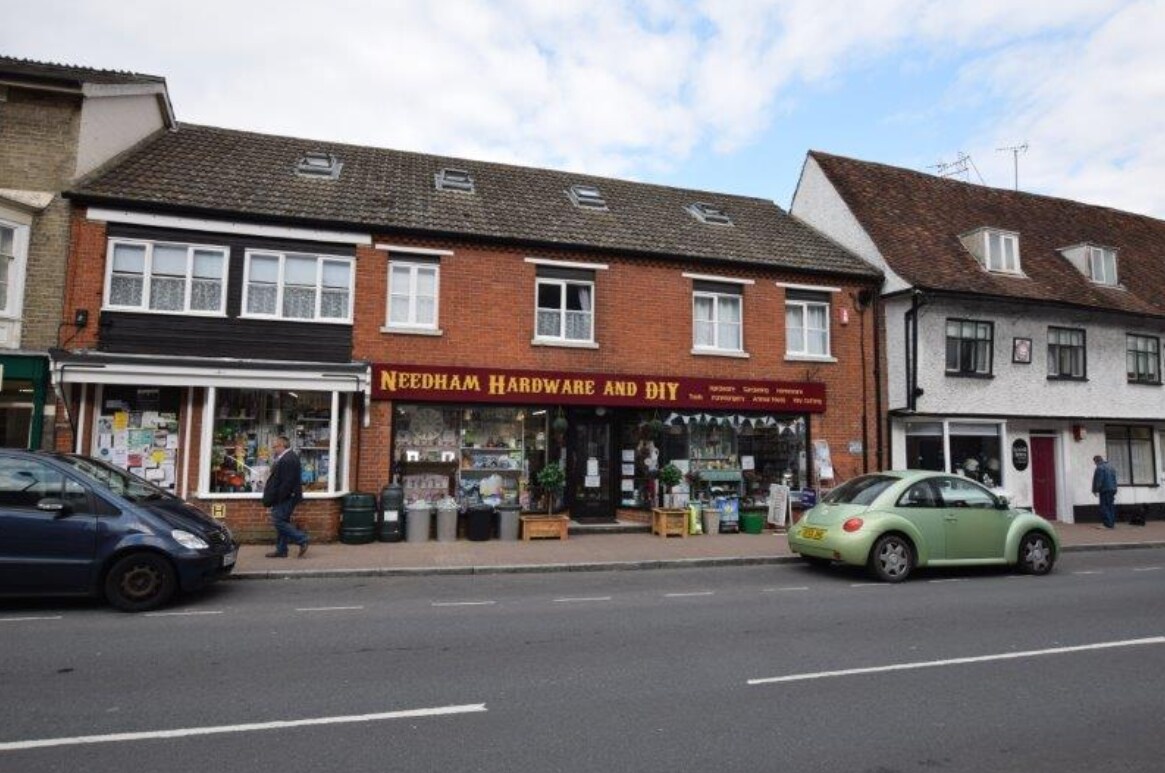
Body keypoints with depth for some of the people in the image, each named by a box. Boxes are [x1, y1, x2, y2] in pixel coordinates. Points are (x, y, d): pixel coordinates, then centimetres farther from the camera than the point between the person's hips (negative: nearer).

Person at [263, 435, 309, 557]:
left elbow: (287, 482, -25)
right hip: (283, 498, 11)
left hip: (286, 498, -11)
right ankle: (281, 550, 21)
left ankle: (302, 540, -2)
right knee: (281, 522, 14)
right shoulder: (285, 457, 13)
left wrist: (278, 498, -20)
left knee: (278, 522, -9)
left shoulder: (288, 460, -22)